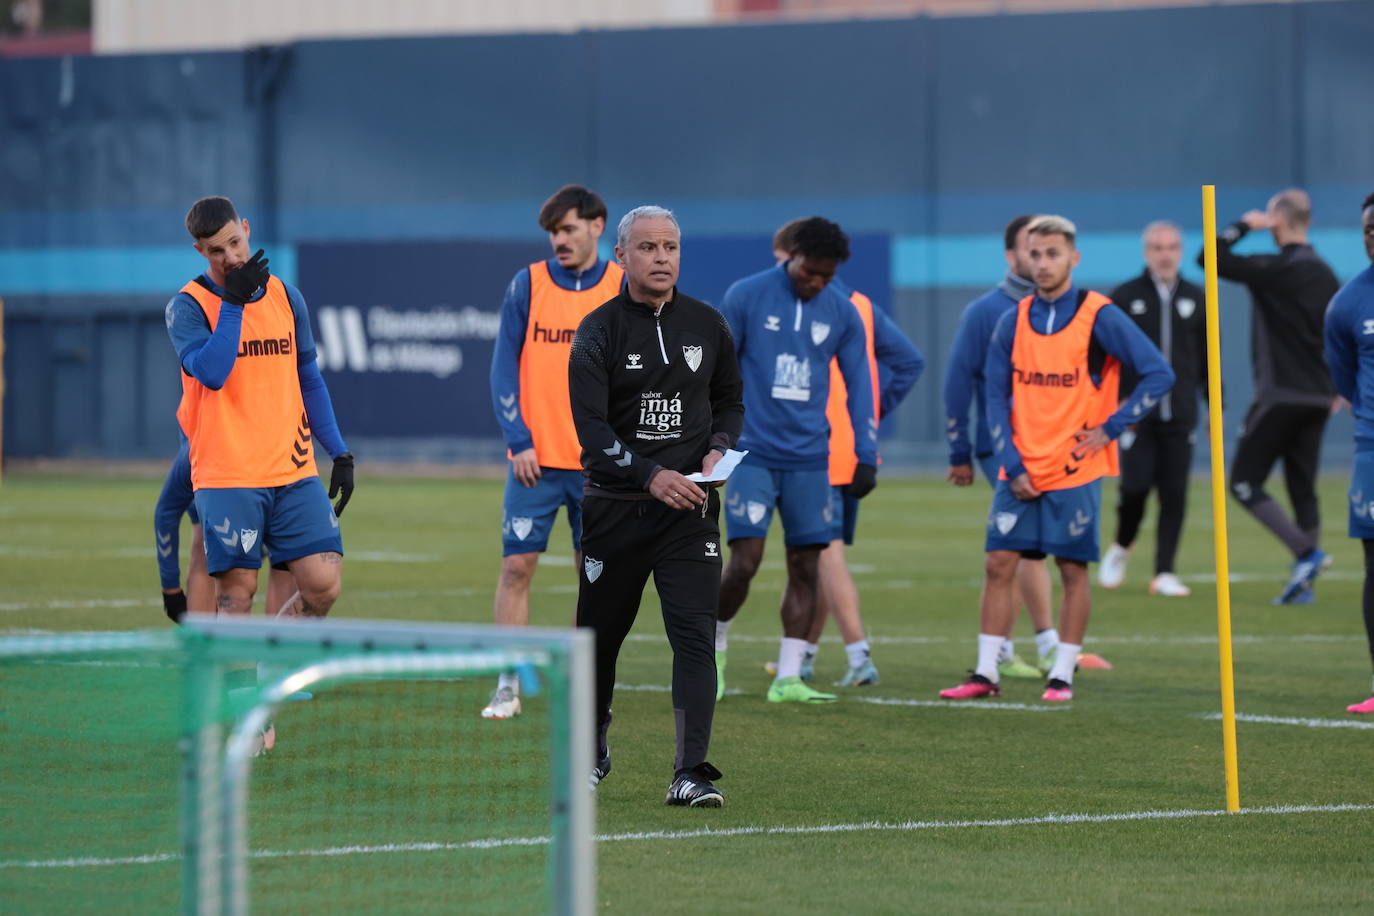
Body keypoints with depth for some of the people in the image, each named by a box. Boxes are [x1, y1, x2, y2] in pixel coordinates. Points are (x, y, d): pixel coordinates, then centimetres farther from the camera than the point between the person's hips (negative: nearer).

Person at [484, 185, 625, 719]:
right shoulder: (527, 285, 1)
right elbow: (505, 369, 1)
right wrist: (518, 441, -8)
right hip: (536, 460, 0)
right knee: (516, 566, -5)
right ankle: (508, 687, 0)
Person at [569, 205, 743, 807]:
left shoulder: (708, 326, 7)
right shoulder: (598, 331, -5)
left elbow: (730, 400, 19)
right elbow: (591, 426, -13)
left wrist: (719, 448, -3)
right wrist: (650, 475, -27)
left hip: (689, 507, 1)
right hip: (615, 504, -1)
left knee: (695, 633, -12)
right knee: (599, 633, 10)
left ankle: (691, 774, -16)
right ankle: (591, 751, 34)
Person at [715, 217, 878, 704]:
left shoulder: (843, 313, 4)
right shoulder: (745, 296, -5)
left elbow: (858, 385, 9)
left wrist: (867, 457, 4)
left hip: (809, 458, 3)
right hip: (753, 455, -3)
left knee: (806, 567, 0)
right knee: (744, 562, -11)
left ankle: (788, 678, 7)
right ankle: (716, 646, 14)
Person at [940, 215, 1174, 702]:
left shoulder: (1100, 317, -6)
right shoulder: (1013, 321, 6)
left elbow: (1159, 374, -6)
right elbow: (996, 397, 7)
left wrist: (1110, 428, -9)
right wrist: (1012, 466, -2)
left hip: (1075, 472, -4)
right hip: (1021, 472, 4)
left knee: (1073, 570, 1)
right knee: (999, 564, 1)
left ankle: (1062, 675, 8)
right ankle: (985, 672, 6)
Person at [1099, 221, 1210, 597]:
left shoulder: (1195, 299, 11)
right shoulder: (1124, 297, 3)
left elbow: (1207, 358, 16)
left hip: (1180, 416, 2)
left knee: (1174, 493, -3)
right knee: (1135, 488, -10)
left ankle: (1164, 573, 2)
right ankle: (1121, 547, 19)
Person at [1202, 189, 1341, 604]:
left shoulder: (1275, 269, -13)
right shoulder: (1325, 275, 11)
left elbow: (1211, 258, -16)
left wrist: (1243, 225, -3)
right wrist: (1336, 388, 25)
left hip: (1280, 395, -7)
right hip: (1317, 399, 7)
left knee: (1244, 482, 0)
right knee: (1303, 487, 10)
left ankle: (1306, 552, -15)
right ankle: (1303, 582, 5)